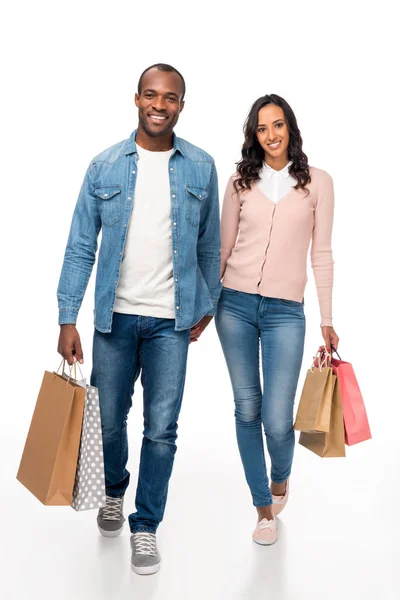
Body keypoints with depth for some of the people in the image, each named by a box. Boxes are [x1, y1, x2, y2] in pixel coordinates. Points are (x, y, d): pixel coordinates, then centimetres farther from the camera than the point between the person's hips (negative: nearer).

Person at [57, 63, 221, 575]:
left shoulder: (201, 168, 1)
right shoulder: (105, 166, -1)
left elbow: (209, 243, 9)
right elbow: (81, 245, -1)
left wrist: (207, 304, 10)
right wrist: (68, 320, -6)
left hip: (171, 320, 0)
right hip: (115, 315, 1)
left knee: (161, 428, 2)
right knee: (108, 419, 13)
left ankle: (145, 526, 20)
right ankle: (114, 491, 43)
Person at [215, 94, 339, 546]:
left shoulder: (317, 182, 3)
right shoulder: (240, 182, 6)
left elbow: (321, 255, 4)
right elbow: (223, 248, 9)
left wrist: (327, 319, 3)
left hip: (285, 311, -1)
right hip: (234, 304, 2)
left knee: (277, 418, -5)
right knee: (247, 409, 5)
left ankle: (281, 479, 30)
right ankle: (264, 507, 21)